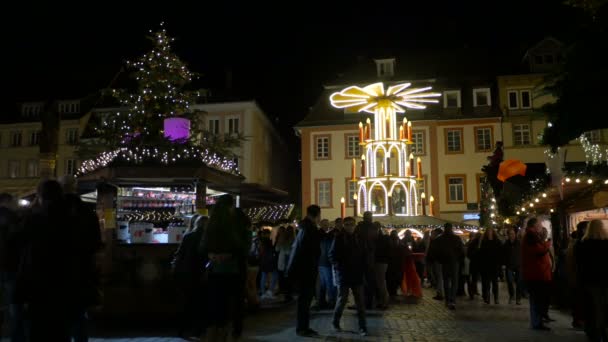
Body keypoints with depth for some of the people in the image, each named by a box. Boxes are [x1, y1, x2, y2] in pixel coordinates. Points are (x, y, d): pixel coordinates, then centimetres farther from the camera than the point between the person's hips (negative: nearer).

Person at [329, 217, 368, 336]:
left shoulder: (359, 238, 7)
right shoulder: (339, 238, -3)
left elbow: (364, 256, 14)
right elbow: (332, 255, -3)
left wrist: (362, 269, 3)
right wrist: (339, 268, -12)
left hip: (357, 274, 3)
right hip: (343, 274, -3)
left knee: (360, 301, 0)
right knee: (342, 299, 4)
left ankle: (362, 327, 6)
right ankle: (335, 321, 25)